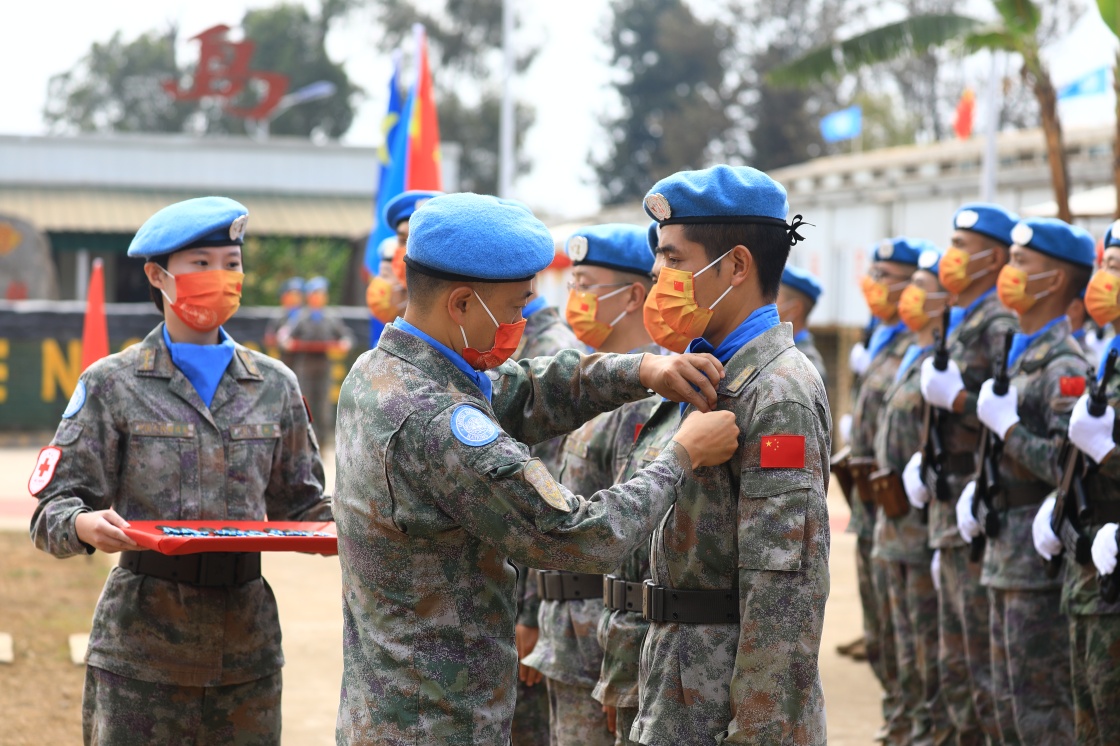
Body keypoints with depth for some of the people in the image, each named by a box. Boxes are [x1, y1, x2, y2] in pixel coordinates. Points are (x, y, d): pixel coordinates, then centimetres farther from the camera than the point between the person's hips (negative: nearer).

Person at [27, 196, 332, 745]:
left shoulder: (274, 386, 12)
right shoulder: (112, 385, 2)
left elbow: (299, 502, 16)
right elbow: (53, 507, -2)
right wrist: (84, 525, -25)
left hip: (246, 648, 3)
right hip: (141, 650, -3)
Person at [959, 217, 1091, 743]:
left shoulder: (1064, 366, -16)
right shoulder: (1021, 354, 15)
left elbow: (1068, 466, -24)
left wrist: (1004, 423, -18)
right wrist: (977, 489, 8)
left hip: (1042, 558, -10)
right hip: (1006, 556, 10)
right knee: (1009, 703, 15)